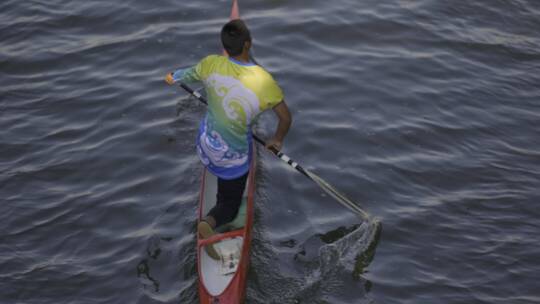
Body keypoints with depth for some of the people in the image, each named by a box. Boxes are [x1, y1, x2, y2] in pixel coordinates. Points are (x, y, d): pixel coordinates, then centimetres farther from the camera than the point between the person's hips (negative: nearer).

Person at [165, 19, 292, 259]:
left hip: (205, 142, 5)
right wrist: (277, 140, 8)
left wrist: (173, 78, 31)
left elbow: (188, 74, 6)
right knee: (229, 205, 12)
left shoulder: (211, 64, -19)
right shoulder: (264, 82, -28)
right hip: (233, 156, -4)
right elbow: (286, 118, -13)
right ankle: (210, 222, -17)